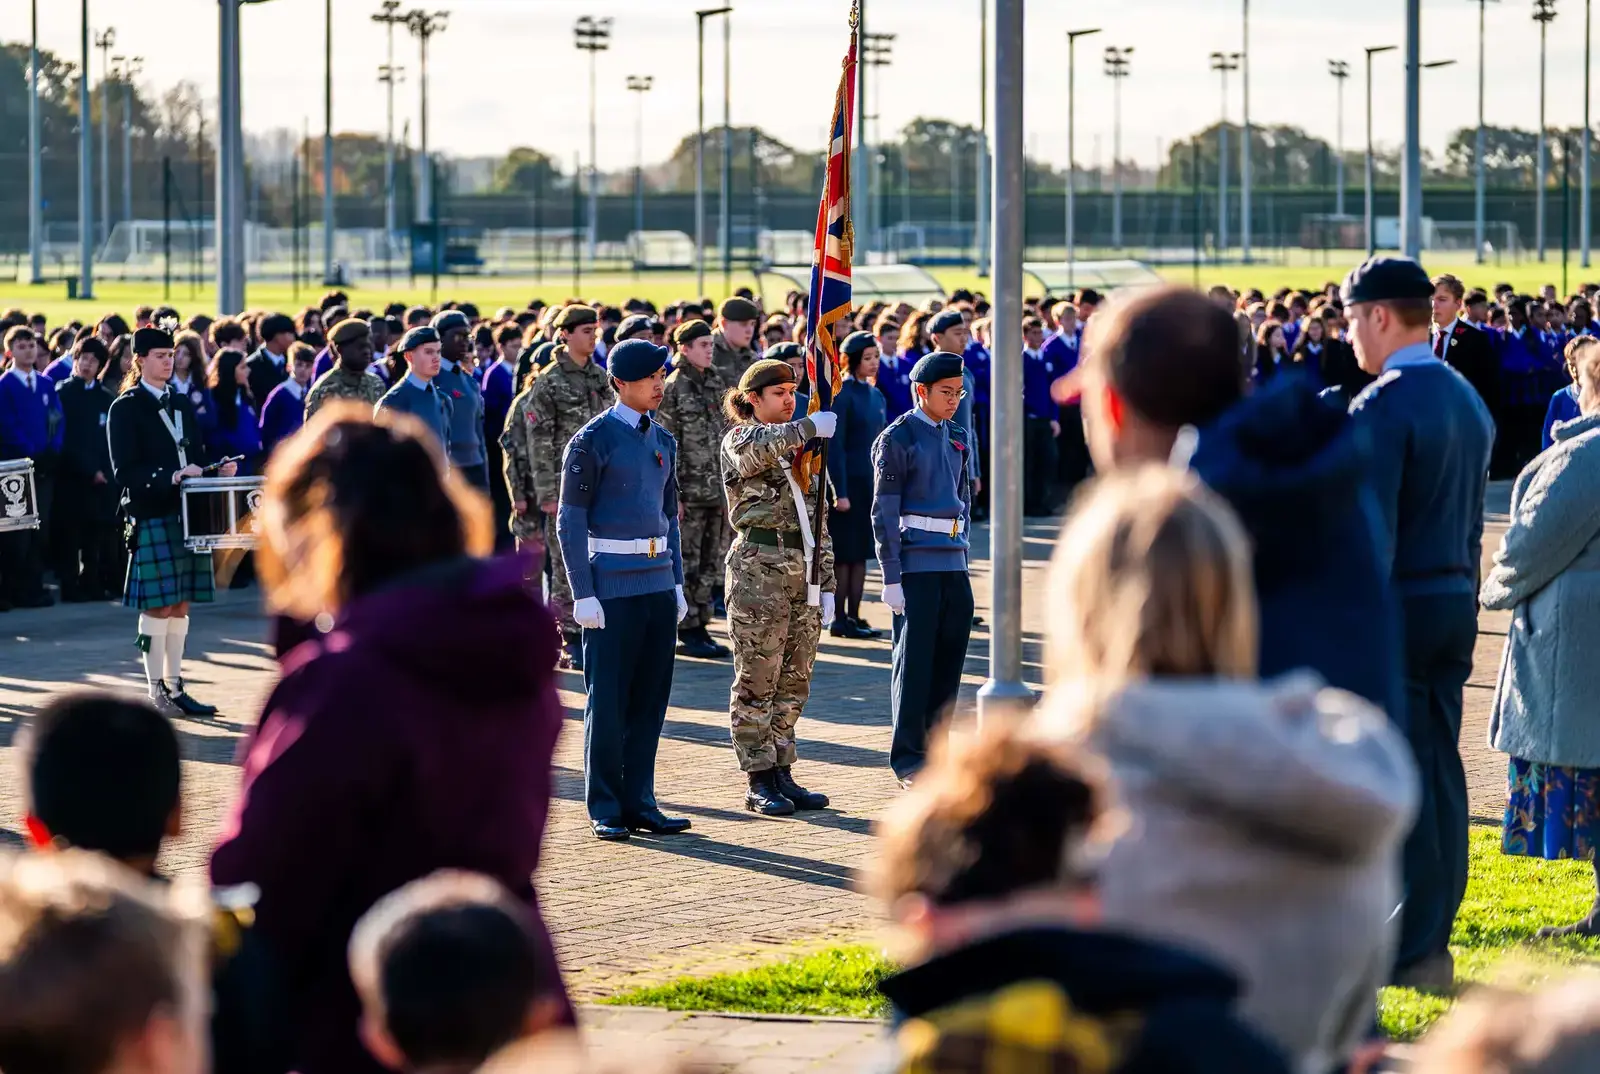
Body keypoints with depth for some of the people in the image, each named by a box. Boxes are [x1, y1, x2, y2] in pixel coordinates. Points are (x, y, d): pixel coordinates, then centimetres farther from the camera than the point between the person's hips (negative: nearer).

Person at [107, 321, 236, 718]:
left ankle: (174, 686, 15)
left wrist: (217, 471, -1)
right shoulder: (125, 409, -5)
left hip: (186, 515, 7)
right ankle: (157, 691, 2)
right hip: (151, 518, -7)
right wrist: (170, 477, -23)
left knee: (180, 605, 9)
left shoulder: (181, 405, 16)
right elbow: (124, 472, -12)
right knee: (158, 606, -5)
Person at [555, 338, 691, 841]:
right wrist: (583, 595, -14)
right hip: (612, 587, -6)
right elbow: (570, 522, -9)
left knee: (650, 698, 8)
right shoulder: (592, 440, -8)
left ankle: (639, 803, 15)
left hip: (658, 585, 6)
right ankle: (605, 809, 7)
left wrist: (677, 583, 14)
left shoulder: (663, 441, 12)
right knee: (608, 702, 0)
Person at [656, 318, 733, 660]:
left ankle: (701, 628, 16)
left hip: (721, 488, 6)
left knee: (711, 564, 9)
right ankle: (688, 633, 3)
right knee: (687, 564, -1)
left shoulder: (719, 382, 11)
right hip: (690, 489, -6)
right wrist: (672, 494, -15)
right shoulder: (673, 388, -7)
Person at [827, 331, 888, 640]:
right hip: (848, 482, -7)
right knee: (845, 554, -3)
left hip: (871, 483, 7)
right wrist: (840, 492, -18)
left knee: (861, 553, 8)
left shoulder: (875, 396, 13)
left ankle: (854, 616, 13)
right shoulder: (842, 394, -10)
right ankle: (839, 620, 1)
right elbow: (834, 446, -14)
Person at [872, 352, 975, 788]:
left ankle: (935, 750, 17)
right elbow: (884, 513, -10)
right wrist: (892, 578, -14)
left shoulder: (956, 437, 15)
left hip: (954, 564, 7)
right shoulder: (897, 438, -7)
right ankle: (908, 758, 2)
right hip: (916, 566, -7)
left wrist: (962, 557, 16)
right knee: (914, 662, -4)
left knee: (950, 659, 8)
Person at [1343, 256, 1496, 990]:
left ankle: (1410, 952, -2)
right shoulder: (1467, 400, 13)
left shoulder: (1381, 407, -15)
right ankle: (1434, 942, 16)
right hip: (1455, 601, 9)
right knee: (1440, 772, 11)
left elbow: (1371, 535, -20)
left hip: (1399, 606, -9)